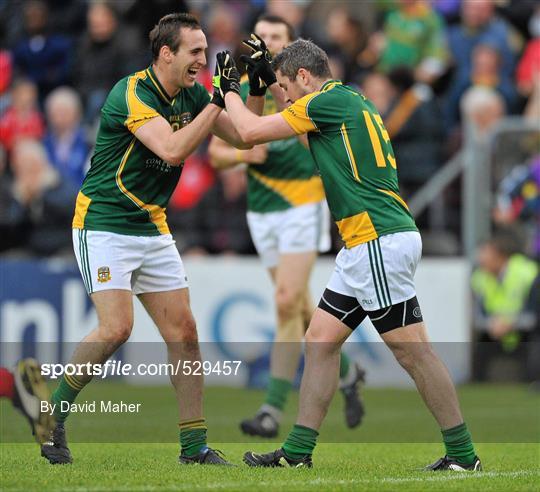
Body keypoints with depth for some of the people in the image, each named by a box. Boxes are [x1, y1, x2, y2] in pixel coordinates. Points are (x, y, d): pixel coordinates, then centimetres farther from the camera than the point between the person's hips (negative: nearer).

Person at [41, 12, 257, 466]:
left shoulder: (191, 95, 4)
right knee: (116, 328, -20)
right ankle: (51, 415, -2)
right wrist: (218, 100, -28)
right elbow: (172, 150, -31)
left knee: (184, 332, 2)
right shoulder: (131, 93, -19)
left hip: (152, 228, 8)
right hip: (104, 225, -8)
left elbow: (241, 136, 10)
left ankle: (195, 445, 7)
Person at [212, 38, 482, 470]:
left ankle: (463, 455, -4)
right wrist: (268, 75, 30)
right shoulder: (352, 102, 19)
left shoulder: (329, 100, -8)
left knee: (413, 350, -7)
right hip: (366, 245, 10)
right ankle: (297, 452, 10)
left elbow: (251, 131, -6)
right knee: (321, 339, 9)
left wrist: (229, 89, 11)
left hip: (380, 241, -10)